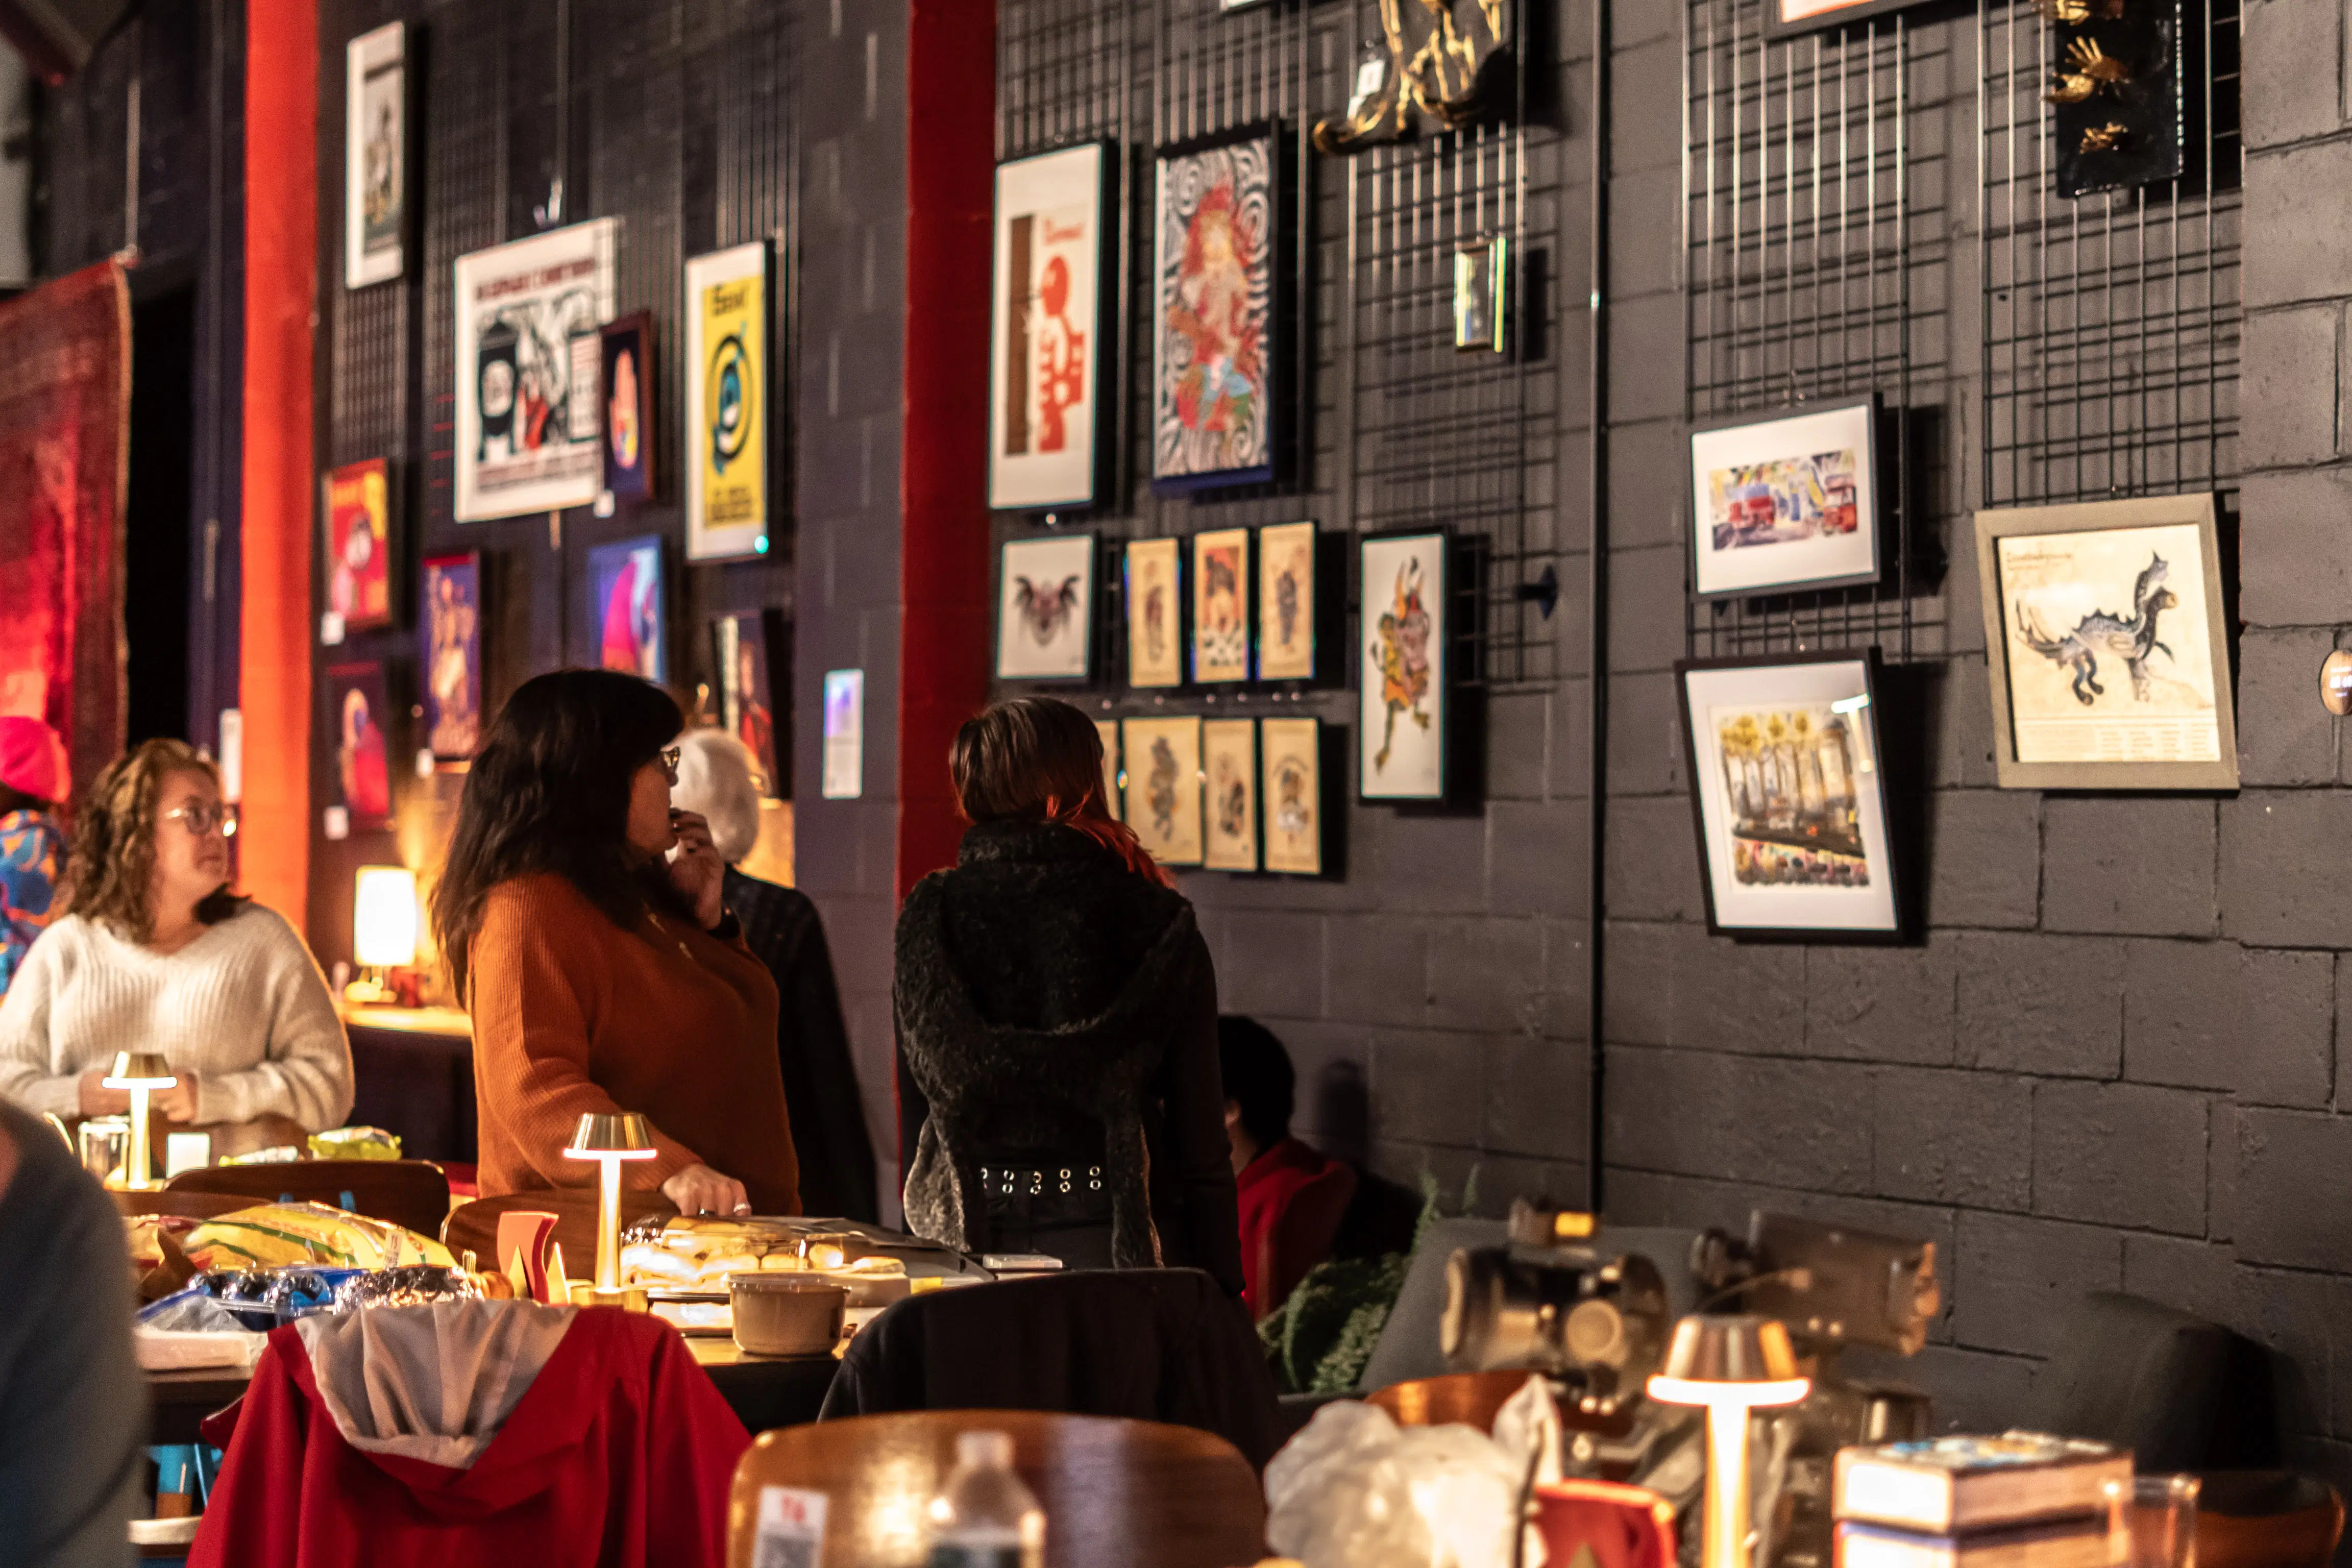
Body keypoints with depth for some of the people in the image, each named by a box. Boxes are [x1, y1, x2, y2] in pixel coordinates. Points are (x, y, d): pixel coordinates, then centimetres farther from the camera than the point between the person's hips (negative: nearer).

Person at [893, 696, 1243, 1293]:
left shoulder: (929, 917, 0)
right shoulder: (1157, 923, -6)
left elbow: (915, 1111, 3)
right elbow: (1200, 1133, -4)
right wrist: (1222, 1289, 3)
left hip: (973, 1241, 2)